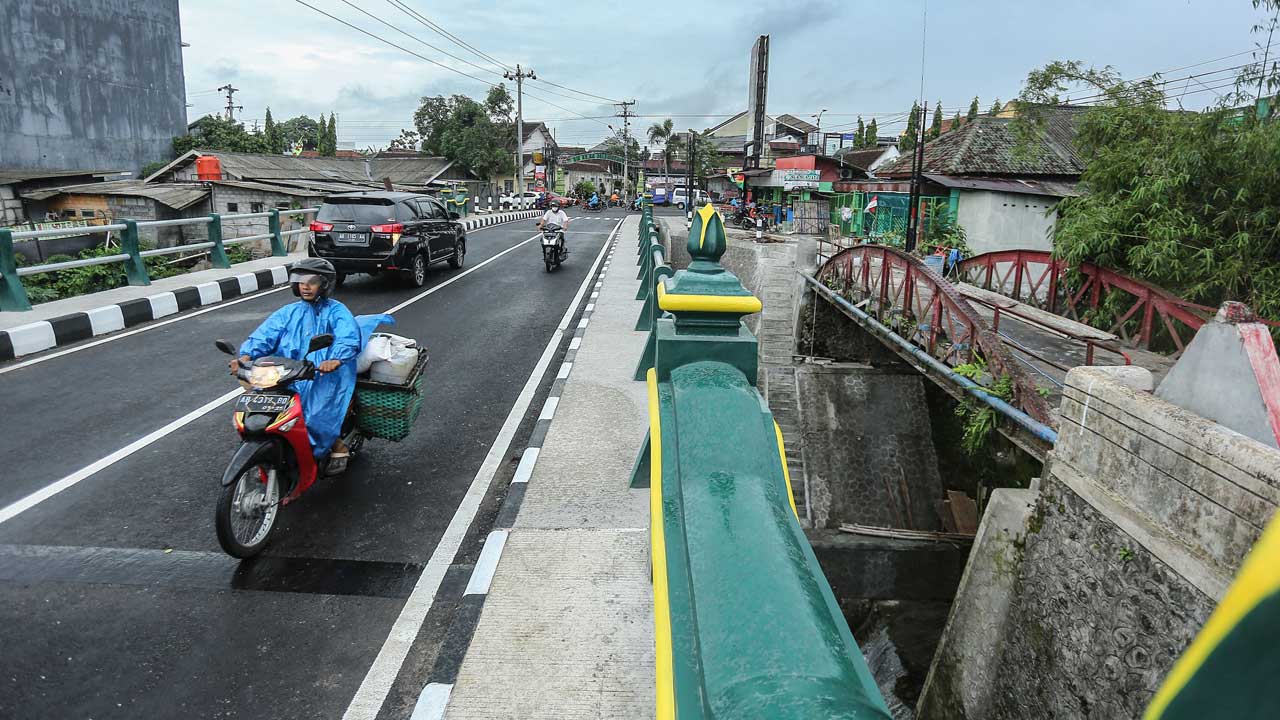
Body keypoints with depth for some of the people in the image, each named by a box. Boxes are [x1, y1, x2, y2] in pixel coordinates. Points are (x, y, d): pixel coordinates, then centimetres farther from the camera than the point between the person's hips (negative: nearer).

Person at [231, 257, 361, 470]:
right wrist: (247, 355, -18)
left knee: (317, 416, -26)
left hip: (326, 373, -5)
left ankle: (338, 446, 3)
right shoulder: (288, 312, 19)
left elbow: (348, 336, -16)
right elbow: (265, 334, 3)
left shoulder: (336, 311, 5)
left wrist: (335, 359, -37)